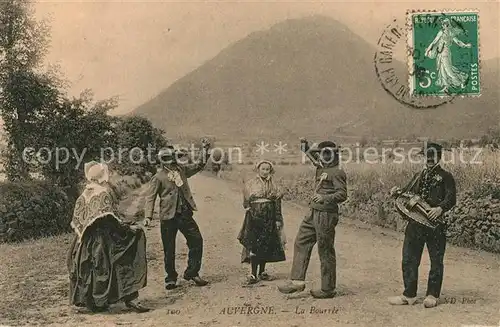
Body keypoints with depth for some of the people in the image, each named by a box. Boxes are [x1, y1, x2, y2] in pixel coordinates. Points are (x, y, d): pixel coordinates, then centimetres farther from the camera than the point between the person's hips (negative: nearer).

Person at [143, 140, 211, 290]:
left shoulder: (182, 169, 9)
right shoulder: (158, 177, -6)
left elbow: (199, 165, 18)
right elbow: (150, 197, -7)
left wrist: (205, 150, 5)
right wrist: (148, 216, -17)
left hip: (185, 214, 5)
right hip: (168, 216, -5)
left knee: (196, 240, 0)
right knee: (169, 249, 4)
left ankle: (192, 273, 13)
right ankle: (171, 278, 21)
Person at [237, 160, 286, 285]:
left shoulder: (273, 185, 10)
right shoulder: (250, 183, 6)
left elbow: (277, 204, 8)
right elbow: (246, 202, 8)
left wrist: (278, 219, 3)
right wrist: (249, 208, -7)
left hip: (269, 216, 2)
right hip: (254, 216, -2)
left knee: (266, 245, 6)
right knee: (254, 245, -6)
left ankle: (262, 272, 19)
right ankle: (253, 274, -2)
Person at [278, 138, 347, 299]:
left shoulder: (337, 172, -11)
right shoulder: (322, 168, 14)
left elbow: (342, 194, -21)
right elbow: (312, 155, 35)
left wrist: (325, 198, -34)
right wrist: (306, 147, 18)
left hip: (326, 215, -9)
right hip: (314, 213, 9)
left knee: (325, 251, -1)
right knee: (301, 242, 10)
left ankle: (328, 289, 10)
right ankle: (297, 281, 15)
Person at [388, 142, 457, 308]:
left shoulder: (445, 176, 0)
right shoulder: (419, 176, 18)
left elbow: (451, 198, -12)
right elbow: (407, 193, 20)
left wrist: (440, 208, -30)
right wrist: (397, 192, -2)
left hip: (435, 224, -5)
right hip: (415, 223, 5)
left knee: (436, 261, 5)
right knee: (409, 259, 5)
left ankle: (432, 295, 17)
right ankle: (409, 295, 15)